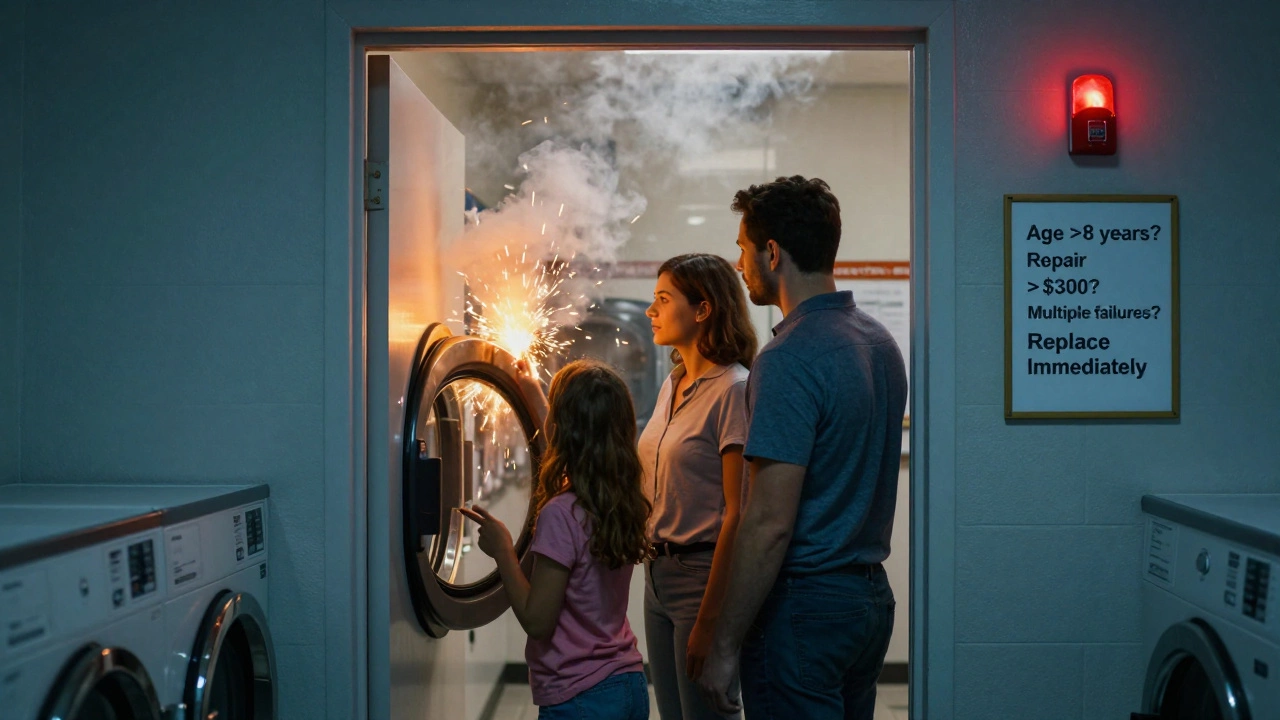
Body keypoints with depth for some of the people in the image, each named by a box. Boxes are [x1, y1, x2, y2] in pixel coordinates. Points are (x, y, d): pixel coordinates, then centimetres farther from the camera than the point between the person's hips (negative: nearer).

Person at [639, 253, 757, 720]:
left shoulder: (734, 389, -15)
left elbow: (738, 515, -19)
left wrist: (709, 621, -20)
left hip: (704, 575, -8)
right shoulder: (673, 385, 11)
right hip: (658, 574, 8)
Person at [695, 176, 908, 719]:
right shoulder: (880, 341, 8)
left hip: (803, 611, -9)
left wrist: (725, 645, -17)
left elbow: (769, 524, -23)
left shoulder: (789, 359, -20)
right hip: (870, 593, 9)